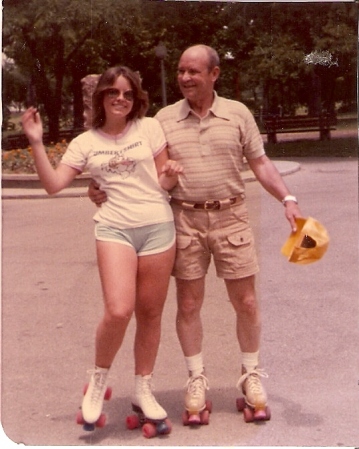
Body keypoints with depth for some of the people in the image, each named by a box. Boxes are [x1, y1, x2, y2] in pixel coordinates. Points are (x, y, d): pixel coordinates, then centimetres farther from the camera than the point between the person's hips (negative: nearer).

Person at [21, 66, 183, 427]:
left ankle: (143, 390, 25)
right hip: (114, 229, -1)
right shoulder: (85, 142, 9)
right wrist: (36, 142, -7)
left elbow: (164, 182, 10)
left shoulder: (148, 128, 6)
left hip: (157, 227, 1)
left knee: (150, 314, 7)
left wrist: (171, 174, -12)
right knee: (118, 311, -18)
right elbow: (53, 184, 1)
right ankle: (99, 379, 9)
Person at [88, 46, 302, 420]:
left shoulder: (238, 113, 3)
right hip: (185, 218, 0)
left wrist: (287, 199, -6)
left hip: (230, 217, 0)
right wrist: (106, 190, -8)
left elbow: (260, 163, 5)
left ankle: (251, 374, 24)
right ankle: (196, 379, 21)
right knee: (188, 305, 6)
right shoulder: (164, 119, 3)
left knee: (245, 301, 5)